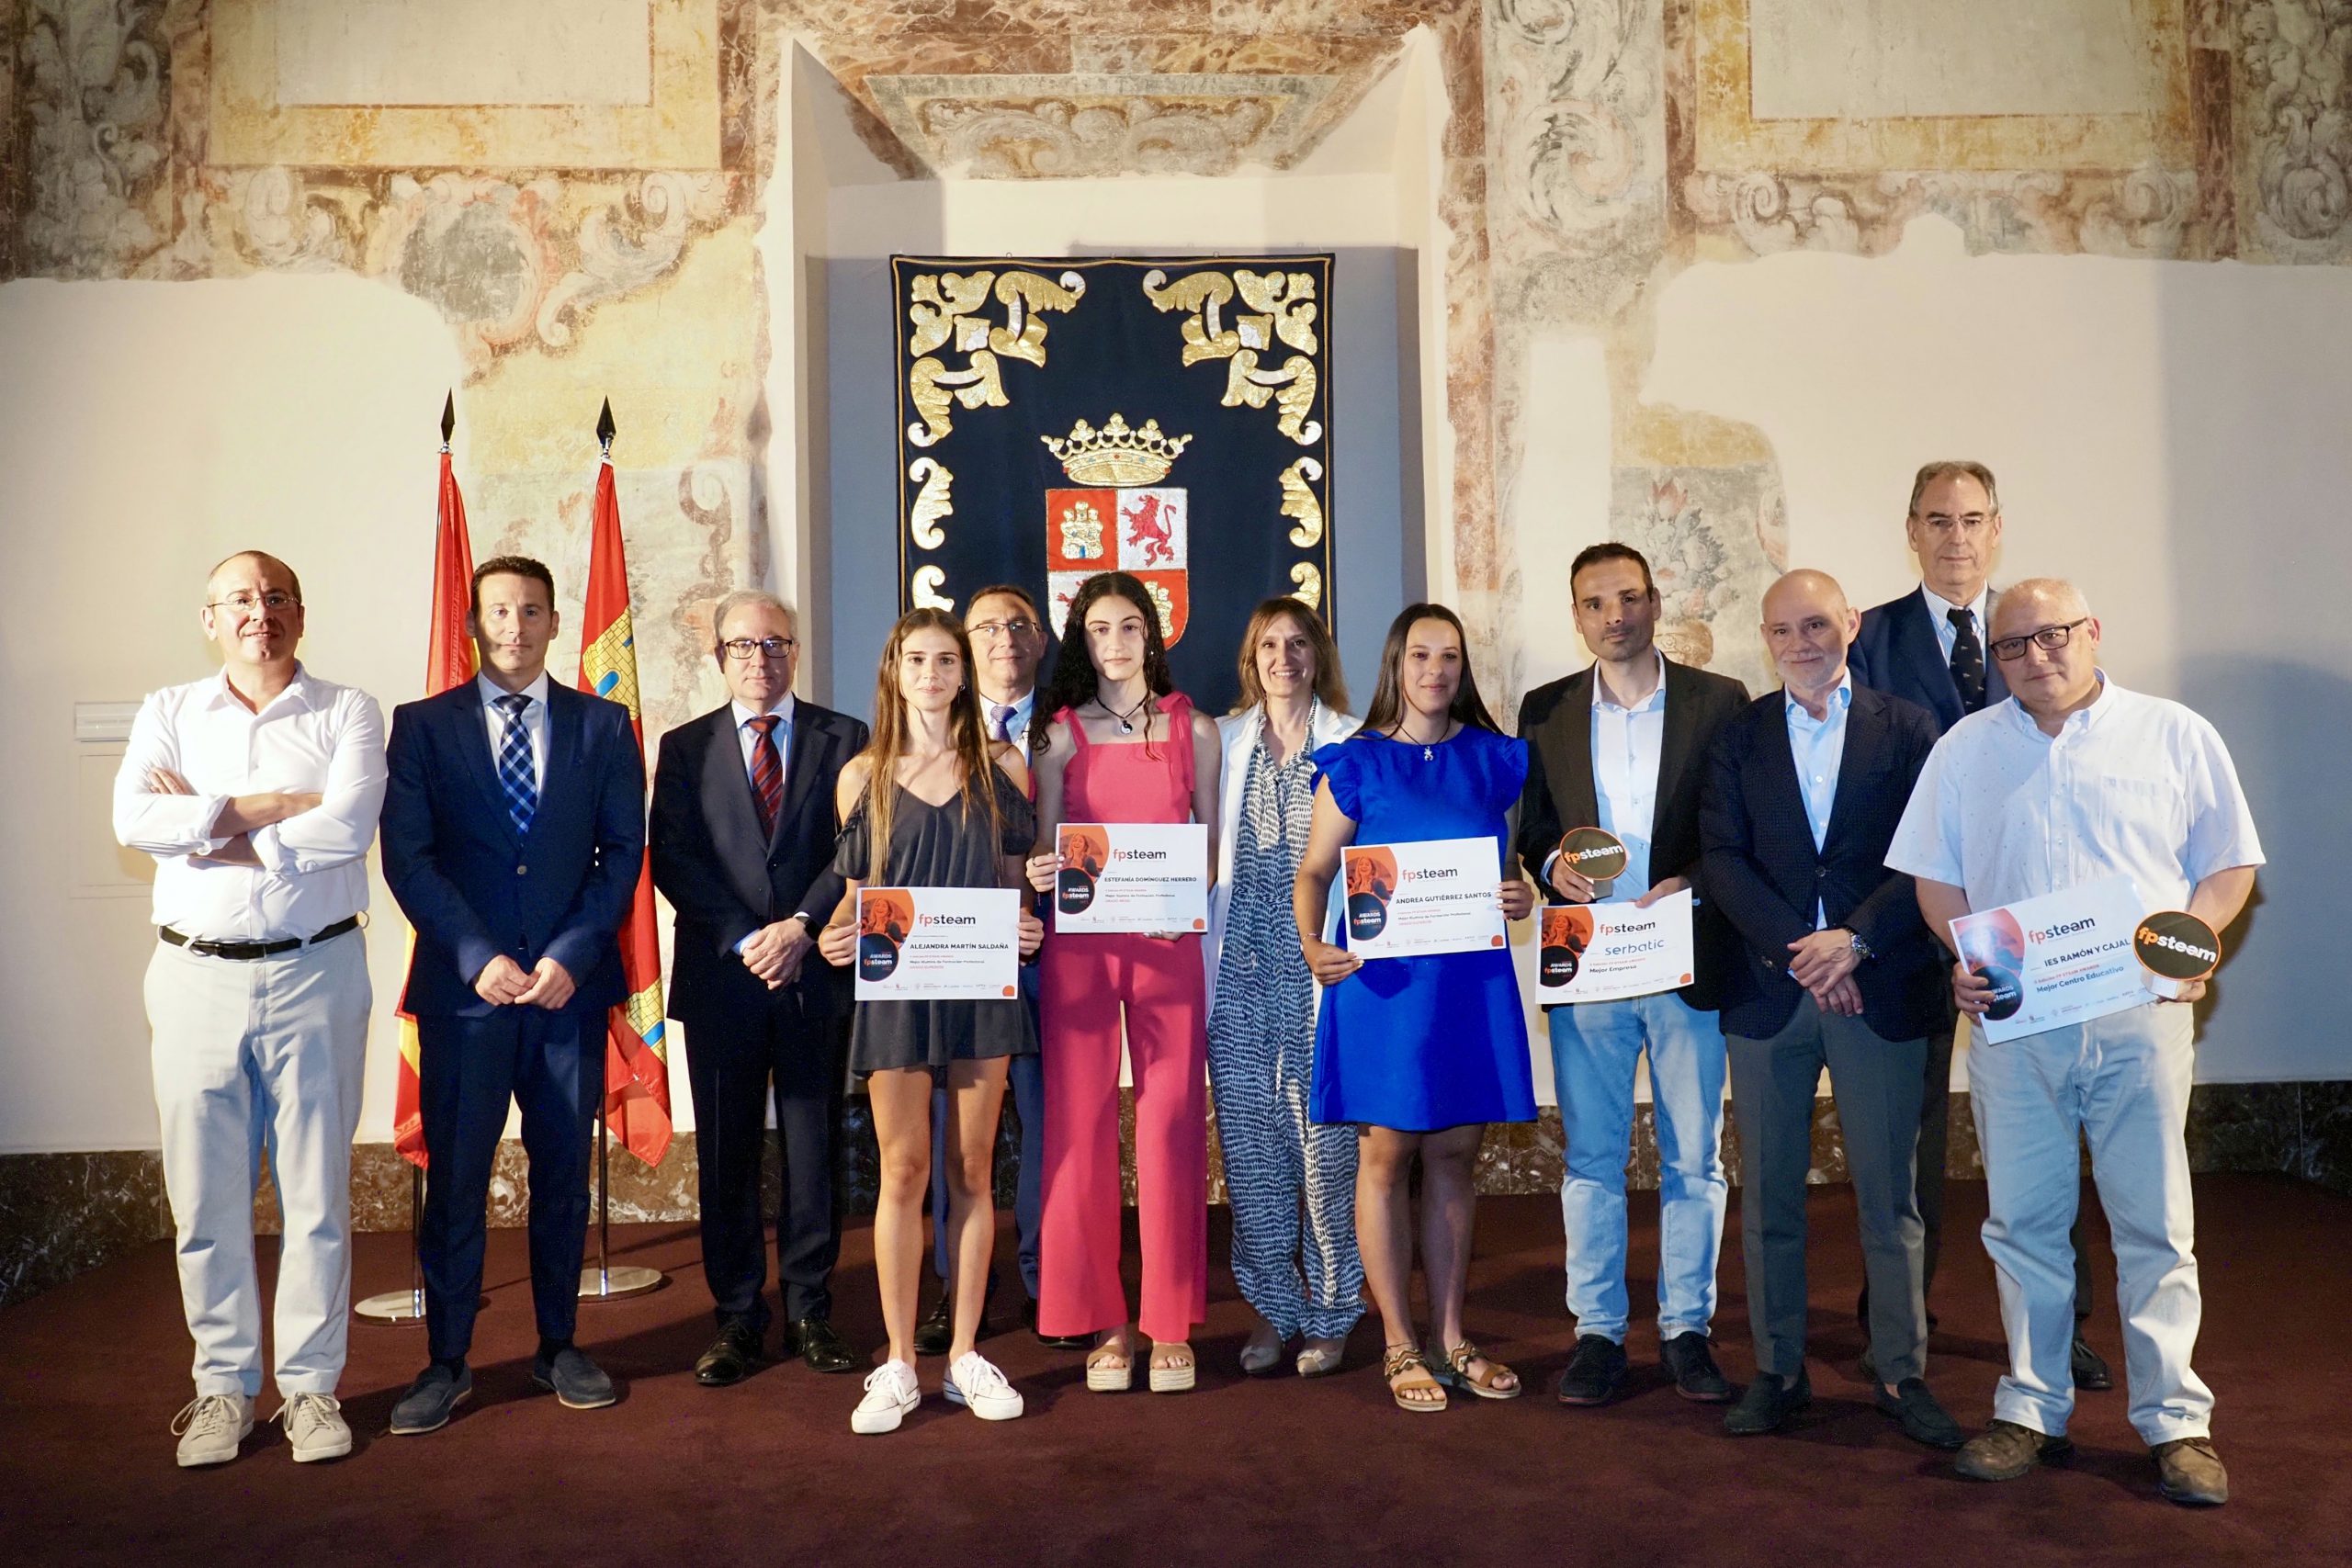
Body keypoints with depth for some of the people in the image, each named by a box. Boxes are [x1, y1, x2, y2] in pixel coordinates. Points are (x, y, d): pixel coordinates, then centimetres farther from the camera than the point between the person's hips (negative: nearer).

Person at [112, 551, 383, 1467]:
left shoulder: (347, 714, 3)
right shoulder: (168, 715, 10)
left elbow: (349, 827, -14)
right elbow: (134, 820, -8)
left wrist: (209, 825, -10)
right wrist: (269, 809, -13)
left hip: (315, 974, -2)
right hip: (197, 979, 2)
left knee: (317, 1192, 4)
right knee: (206, 1195, 7)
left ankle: (311, 1385, 17)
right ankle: (224, 1386, 22)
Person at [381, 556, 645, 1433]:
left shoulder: (603, 726, 7)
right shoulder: (422, 726, 5)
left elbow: (623, 852, 3)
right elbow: (408, 857, -2)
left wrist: (569, 956, -9)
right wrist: (478, 958, -12)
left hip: (570, 988, 1)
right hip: (464, 990, -1)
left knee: (563, 1173, 9)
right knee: (454, 1179, 3)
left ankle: (558, 1347, 23)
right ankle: (446, 1361, 17)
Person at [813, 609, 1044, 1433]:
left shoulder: (1001, 766, 6)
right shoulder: (863, 775, 6)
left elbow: (1015, 878, 10)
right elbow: (855, 893, 8)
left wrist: (1027, 926, -9)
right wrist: (836, 934, -12)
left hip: (982, 984, 1)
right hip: (895, 986, 0)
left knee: (972, 1169, 6)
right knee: (903, 1170, 2)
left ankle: (965, 1355, 18)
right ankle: (899, 1365, 13)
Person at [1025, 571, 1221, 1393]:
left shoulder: (1193, 730, 9)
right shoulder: (1059, 734, 8)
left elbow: (1215, 840, 9)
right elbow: (1045, 846, 9)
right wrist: (1040, 872, -13)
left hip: (1169, 941, 0)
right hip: (1080, 944, 0)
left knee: (1172, 1124, -1)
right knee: (1081, 1123, 0)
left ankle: (1171, 1323, 11)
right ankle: (1102, 1321, 12)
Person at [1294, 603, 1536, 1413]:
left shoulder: (1493, 759, 10)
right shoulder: (1356, 763, 0)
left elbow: (1508, 864, 16)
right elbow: (1313, 870, -1)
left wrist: (1521, 897, -6)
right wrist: (1311, 944, -19)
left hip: (1473, 977, 3)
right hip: (1384, 980, -3)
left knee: (1455, 1156, 10)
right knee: (1387, 1155, 1)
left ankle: (1450, 1338, 22)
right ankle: (1399, 1346, 14)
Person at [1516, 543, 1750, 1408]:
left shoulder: (1720, 701, 2)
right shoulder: (1546, 711, 8)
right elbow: (1531, 828, 11)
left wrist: (1693, 883, -16)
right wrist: (1552, 865, -10)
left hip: (1688, 961, -1)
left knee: (1694, 1158, 7)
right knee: (1591, 1158, 7)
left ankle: (1686, 1330, 21)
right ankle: (1597, 1332, 18)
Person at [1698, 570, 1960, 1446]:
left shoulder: (1906, 729, 5)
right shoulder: (1737, 735, 8)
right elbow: (1720, 858, 0)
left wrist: (1856, 939, -14)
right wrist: (1798, 949, -11)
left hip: (1881, 991, -1)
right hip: (1765, 990, 1)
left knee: (1889, 1198, 6)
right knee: (1767, 1197, 7)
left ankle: (1901, 1375, 19)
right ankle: (1778, 1371, 19)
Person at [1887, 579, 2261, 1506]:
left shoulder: (2176, 736, 5)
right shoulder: (1965, 750, 10)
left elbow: (2229, 866, 7)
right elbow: (1935, 876, 12)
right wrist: (1964, 959, -4)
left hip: (2139, 1017, -1)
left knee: (2156, 1225, 3)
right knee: (2023, 1222, 7)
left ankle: (2175, 1420, 15)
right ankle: (2033, 1409, 19)